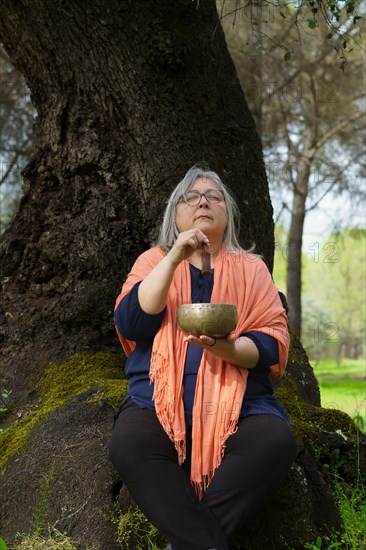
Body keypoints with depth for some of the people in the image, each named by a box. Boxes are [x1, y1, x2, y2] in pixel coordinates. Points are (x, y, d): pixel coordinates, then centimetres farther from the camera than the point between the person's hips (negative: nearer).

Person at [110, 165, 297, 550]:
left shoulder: (251, 268, 13)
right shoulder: (154, 260, 13)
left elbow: (274, 341, 3)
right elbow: (130, 324, -4)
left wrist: (230, 349, -20)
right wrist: (174, 258, -13)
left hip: (237, 397, 1)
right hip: (161, 395, 0)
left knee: (276, 442, -30)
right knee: (128, 443, -31)